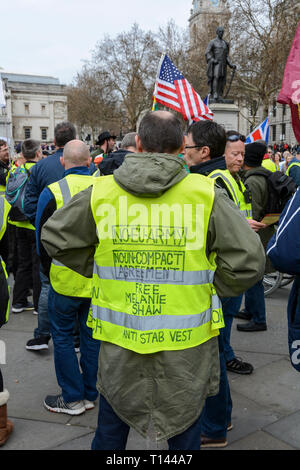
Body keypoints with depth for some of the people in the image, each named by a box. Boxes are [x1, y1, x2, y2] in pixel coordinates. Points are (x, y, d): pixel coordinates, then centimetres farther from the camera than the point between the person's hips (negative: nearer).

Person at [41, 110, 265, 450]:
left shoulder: (100, 192, -7)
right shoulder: (206, 193, -13)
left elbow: (54, 237, 4)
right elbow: (247, 261, -12)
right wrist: (211, 289, 3)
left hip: (119, 338, 1)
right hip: (187, 343, -1)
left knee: (111, 428, 23)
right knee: (184, 428, 22)